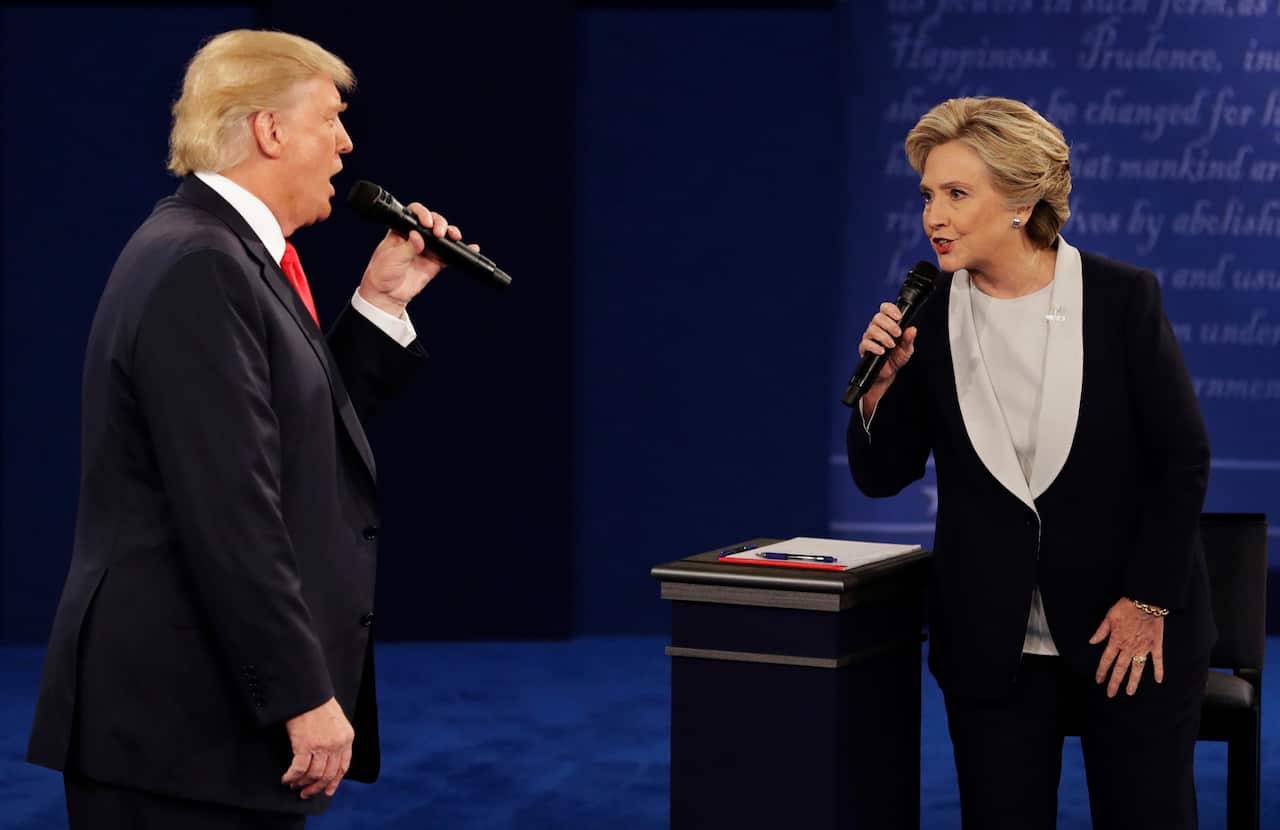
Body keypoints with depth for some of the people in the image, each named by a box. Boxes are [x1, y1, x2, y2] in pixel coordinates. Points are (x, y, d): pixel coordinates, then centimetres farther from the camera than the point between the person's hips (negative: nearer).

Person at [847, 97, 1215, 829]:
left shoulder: (1123, 297, -10)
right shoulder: (927, 316, -3)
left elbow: (1184, 458, -6)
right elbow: (881, 476, 1)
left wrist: (1147, 602, -8)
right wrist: (882, 383, -16)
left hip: (1134, 633, -2)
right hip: (993, 644, 2)